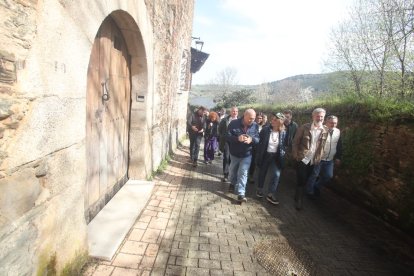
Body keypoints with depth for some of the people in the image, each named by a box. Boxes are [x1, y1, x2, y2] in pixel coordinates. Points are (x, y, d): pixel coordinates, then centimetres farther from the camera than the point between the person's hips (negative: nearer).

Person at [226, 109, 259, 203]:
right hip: (234, 153, 0)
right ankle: (233, 184, 48)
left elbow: (258, 139, -8)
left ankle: (241, 193, -2)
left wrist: (251, 139, -31)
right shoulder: (234, 123, -15)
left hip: (247, 154, 0)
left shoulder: (255, 126, -8)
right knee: (232, 171, 19)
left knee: (243, 173, -5)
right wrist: (237, 138, -35)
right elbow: (227, 136, -17)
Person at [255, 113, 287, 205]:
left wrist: (282, 156, -3)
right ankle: (260, 189, 37)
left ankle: (271, 194, 6)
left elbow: (284, 146, 5)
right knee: (262, 173, 14)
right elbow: (259, 143, -5)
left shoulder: (283, 133, -6)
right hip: (265, 155, 0)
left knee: (277, 174, -10)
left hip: (276, 157, 1)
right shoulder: (265, 130, -10)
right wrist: (258, 155, -7)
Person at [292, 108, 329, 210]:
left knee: (305, 180, 14)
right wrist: (295, 155, -8)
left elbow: (323, 145, 9)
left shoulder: (325, 130, 1)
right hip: (302, 158, -3)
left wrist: (319, 157, 5)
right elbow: (295, 142, -5)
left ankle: (299, 199, 32)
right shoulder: (304, 127, -8)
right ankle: (298, 200, 18)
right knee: (301, 181, 1)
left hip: (314, 160, 3)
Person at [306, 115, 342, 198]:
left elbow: (339, 146, 11)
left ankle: (317, 186, 33)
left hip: (330, 160, 6)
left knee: (329, 176, 8)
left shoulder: (338, 132, 3)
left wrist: (338, 157, 12)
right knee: (314, 175, 5)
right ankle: (310, 191, 25)